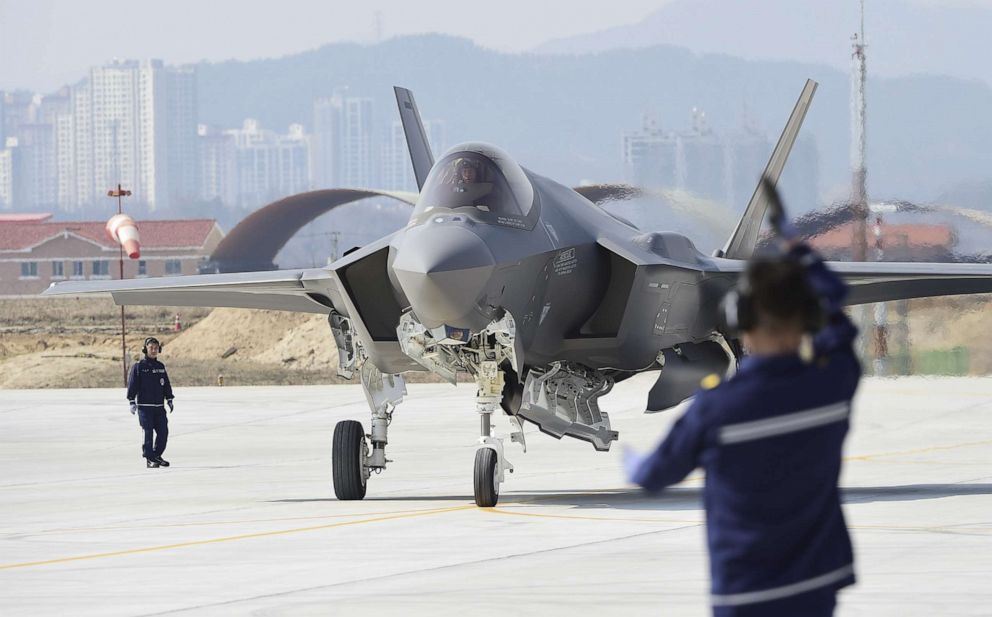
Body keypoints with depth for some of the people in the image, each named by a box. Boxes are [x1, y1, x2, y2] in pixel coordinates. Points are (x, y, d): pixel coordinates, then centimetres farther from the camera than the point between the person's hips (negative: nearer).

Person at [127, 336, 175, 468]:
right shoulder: (138, 366, -2)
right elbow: (132, 384, -5)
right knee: (148, 432, -6)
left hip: (159, 406, 5)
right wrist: (132, 402, -11)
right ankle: (149, 459, 0)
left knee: (163, 431, 1)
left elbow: (166, 384, 19)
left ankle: (157, 456, 16)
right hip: (144, 406, -5)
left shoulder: (160, 367, 13)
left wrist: (169, 400, 13)